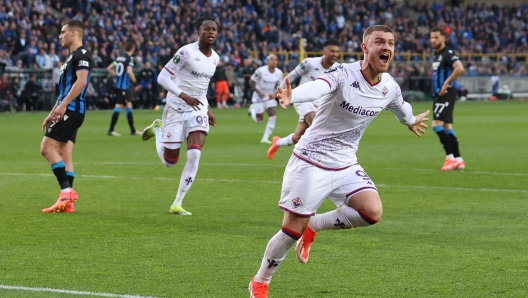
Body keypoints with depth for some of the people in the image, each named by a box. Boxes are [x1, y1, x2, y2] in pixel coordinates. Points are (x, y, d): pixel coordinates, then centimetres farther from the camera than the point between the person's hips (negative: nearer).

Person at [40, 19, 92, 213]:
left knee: (47, 148, -13)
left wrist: (63, 104, -29)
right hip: (68, 112, 10)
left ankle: (66, 191, -17)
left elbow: (81, 81, -22)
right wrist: (52, 113, 26)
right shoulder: (71, 57, 23)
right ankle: (67, 202, 3)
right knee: (64, 154, 6)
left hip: (71, 110, -10)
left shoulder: (82, 54, -8)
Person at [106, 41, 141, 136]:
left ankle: (133, 130, 22)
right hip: (124, 86, -8)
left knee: (129, 105, 15)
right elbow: (129, 71, -24)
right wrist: (134, 79, -7)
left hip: (118, 85, 8)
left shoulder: (119, 58, 12)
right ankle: (111, 130, -10)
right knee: (119, 107, -8)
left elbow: (109, 68, 14)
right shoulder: (129, 59, -11)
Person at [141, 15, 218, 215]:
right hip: (177, 109, -5)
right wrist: (184, 96, -25)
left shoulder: (215, 58, 7)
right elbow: (162, 77, -16)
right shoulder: (186, 52, -16)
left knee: (194, 155, -14)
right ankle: (158, 129, 36)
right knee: (169, 161, 4)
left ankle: (177, 204, -4)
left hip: (198, 110, 5)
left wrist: (207, 109, 17)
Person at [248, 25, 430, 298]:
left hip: (345, 165, 6)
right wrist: (291, 96, -65)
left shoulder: (390, 88, -1)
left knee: (372, 212, -17)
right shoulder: (343, 74, -22)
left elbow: (400, 107, 24)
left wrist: (412, 122, 45)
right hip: (311, 162, -5)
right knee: (292, 230, -3)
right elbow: (318, 87, -44)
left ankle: (313, 226, 8)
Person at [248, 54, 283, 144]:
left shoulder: (279, 73, -8)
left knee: (273, 116, -12)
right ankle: (253, 109, 37)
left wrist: (275, 94, -15)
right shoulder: (261, 71, -22)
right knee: (259, 120, 2)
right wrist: (259, 92, -21)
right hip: (259, 97, -4)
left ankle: (265, 138, -3)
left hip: (270, 97, 4)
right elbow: (251, 82, -12)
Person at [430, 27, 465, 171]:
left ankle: (450, 157, -12)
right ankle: (458, 160, 14)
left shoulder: (448, 53, -13)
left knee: (437, 125, -16)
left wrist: (447, 83, -22)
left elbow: (460, 69, -29)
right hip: (438, 95, 10)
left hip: (446, 94, -10)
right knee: (447, 128, 10)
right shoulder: (437, 55, 17)